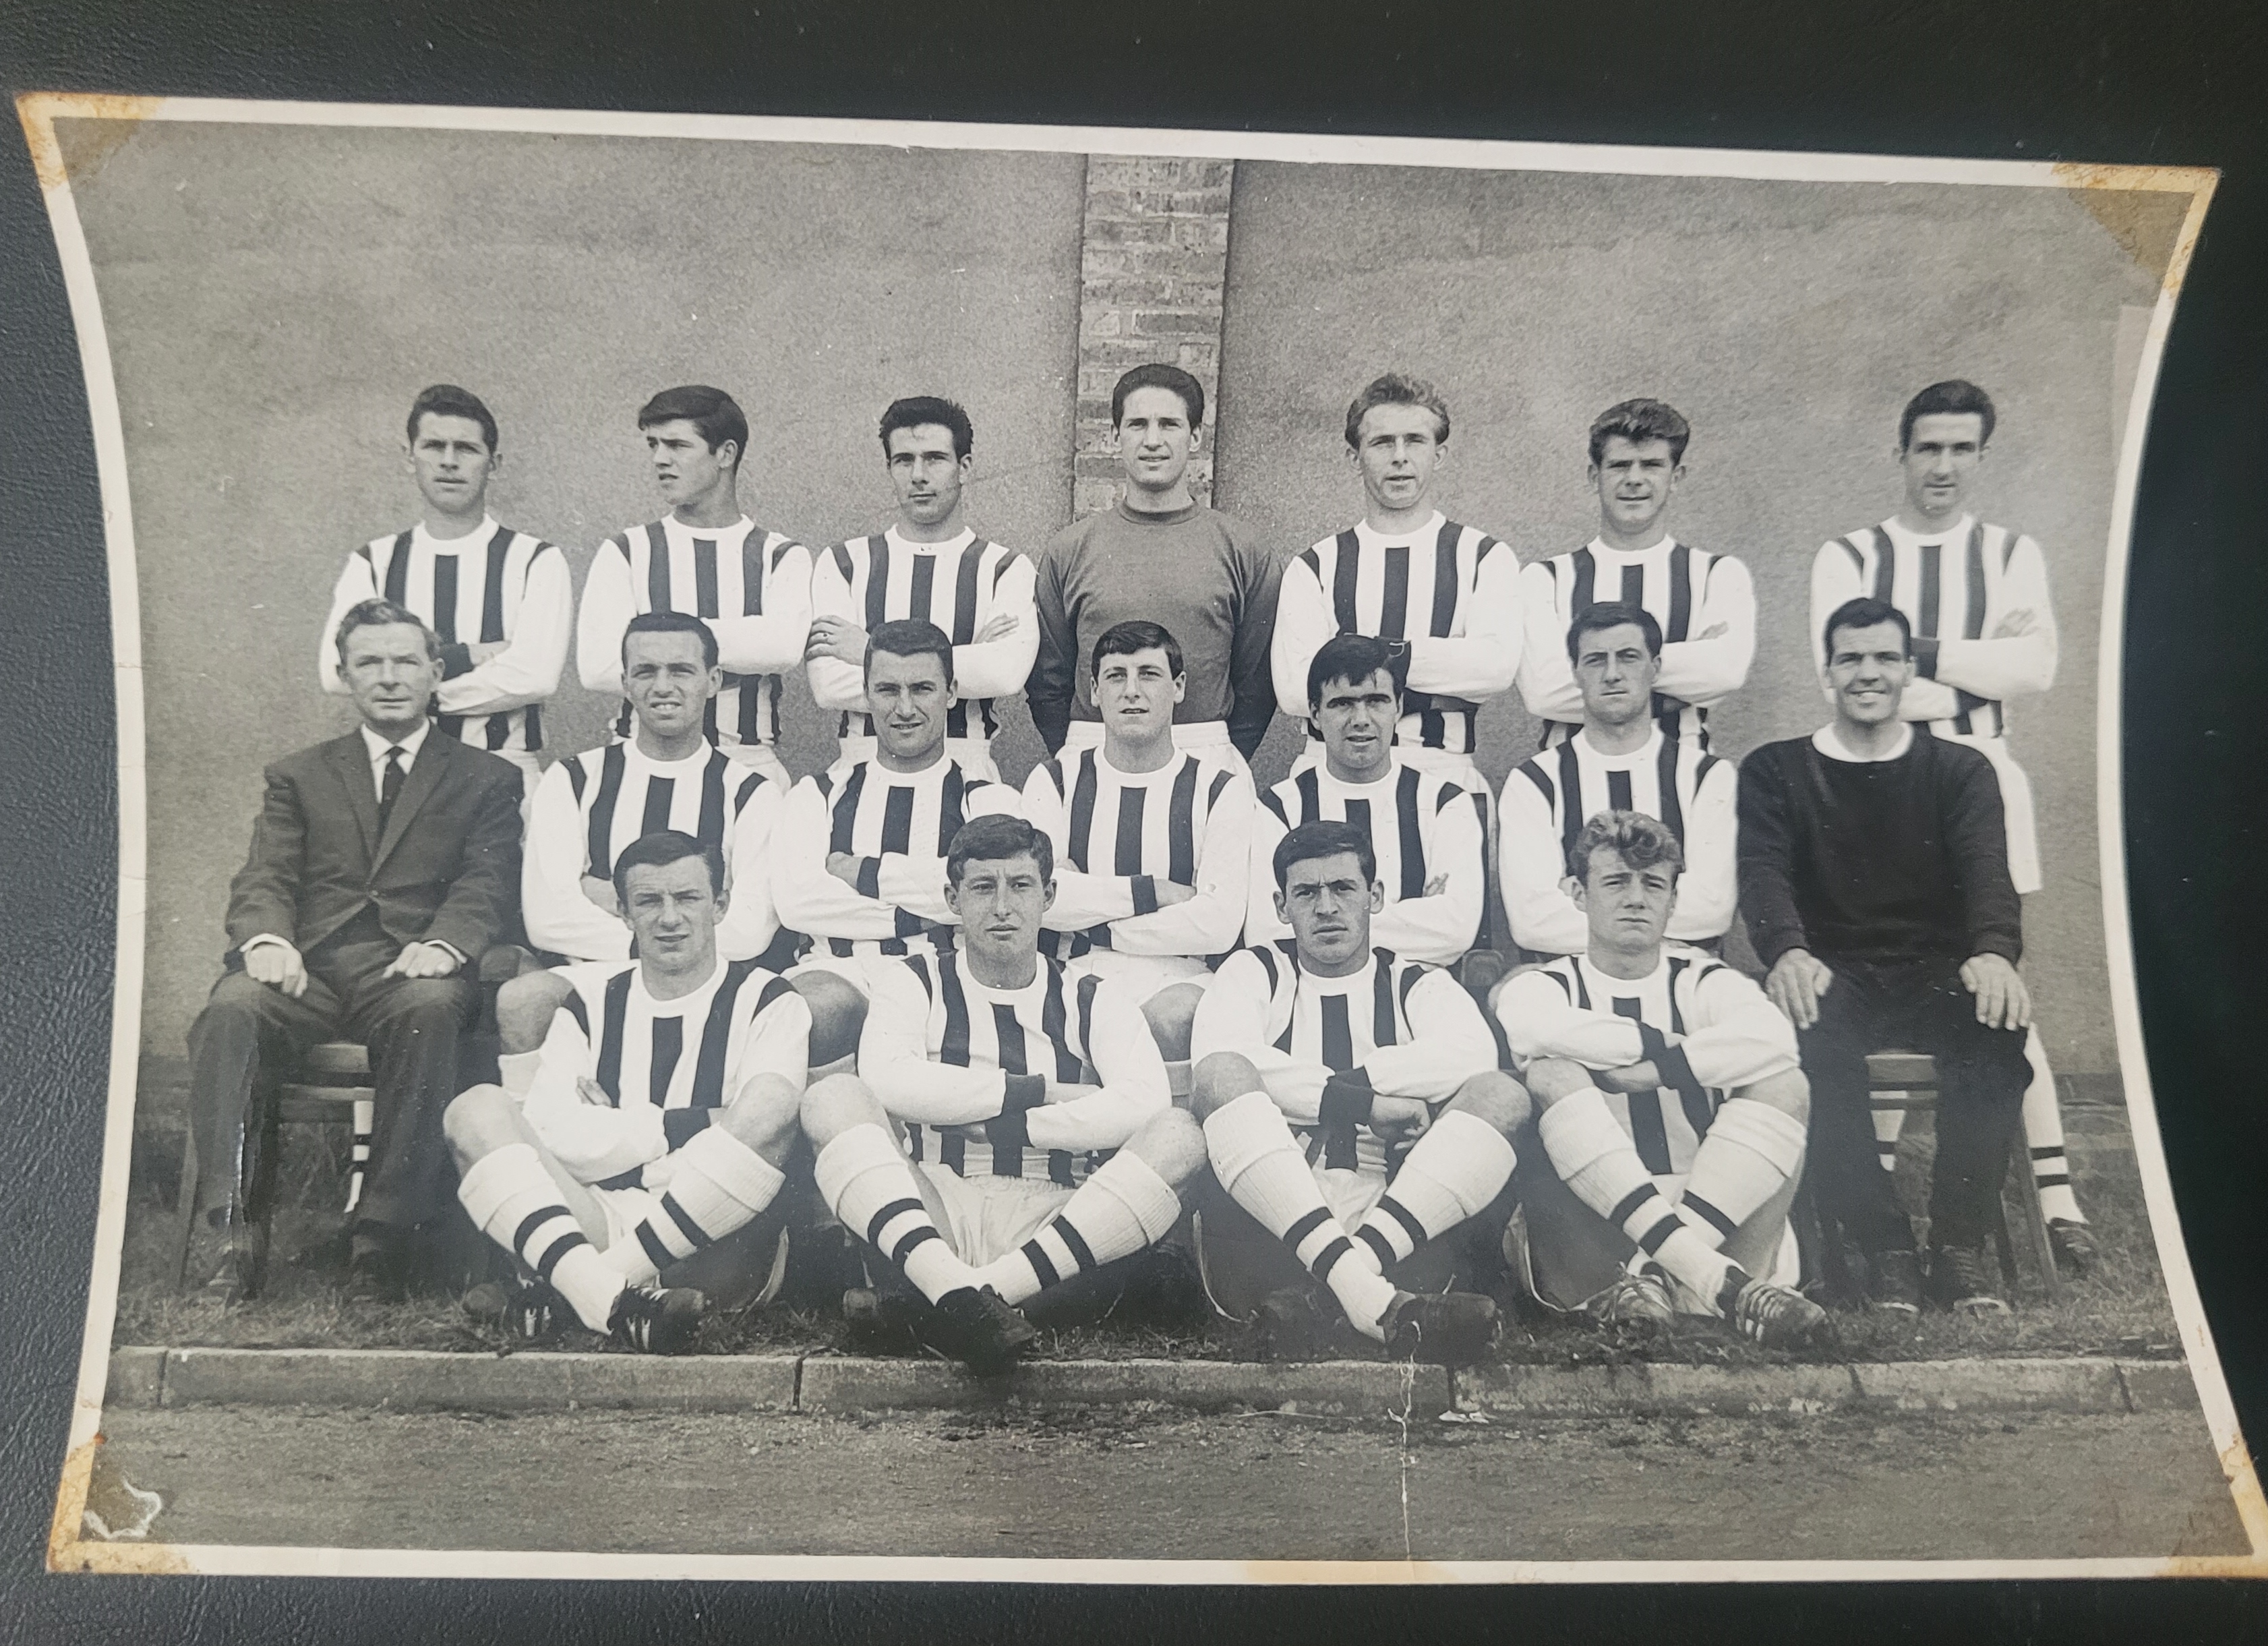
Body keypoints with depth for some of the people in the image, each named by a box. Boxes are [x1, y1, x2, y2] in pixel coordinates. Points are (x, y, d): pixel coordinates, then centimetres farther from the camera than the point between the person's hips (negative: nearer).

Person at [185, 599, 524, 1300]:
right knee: (229, 1009, -30)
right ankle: (230, 1229, -27)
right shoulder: (298, 775, 24)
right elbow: (263, 879, 10)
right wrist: (267, 938, -14)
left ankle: (384, 1233, -32)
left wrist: (444, 944, -20)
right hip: (307, 968, 2)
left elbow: (489, 885, 2)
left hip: (410, 973, -2)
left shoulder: (488, 780, 17)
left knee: (430, 1007, -37)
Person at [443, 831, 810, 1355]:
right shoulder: (592, 1000, 15)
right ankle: (605, 1295, -38)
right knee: (479, 1109, -16)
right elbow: (547, 1133, -1)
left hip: (716, 1243, -2)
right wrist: (681, 1128, -4)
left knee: (769, 1118, -30)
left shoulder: (766, 1002, 7)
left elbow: (764, 1120, -14)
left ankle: (565, 1285, -25)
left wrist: (614, 1131, -6)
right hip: (590, 1223, 3)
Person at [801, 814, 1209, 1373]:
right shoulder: (914, 982, 13)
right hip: (935, 1218, 0)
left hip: (1056, 1227, 0)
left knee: (1179, 1135, -22)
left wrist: (1011, 1122, -8)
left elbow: (1146, 1103, -7)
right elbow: (887, 1079, -10)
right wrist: (1041, 1091, -7)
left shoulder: (1093, 999, 14)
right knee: (835, 1098, -20)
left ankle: (988, 1290, -33)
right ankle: (955, 1291, -40)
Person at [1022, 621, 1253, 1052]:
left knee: (1174, 1015, -36)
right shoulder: (1055, 780, 13)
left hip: (1177, 979, 0)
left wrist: (1086, 913, -4)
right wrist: (1152, 893, -8)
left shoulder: (1220, 788, 7)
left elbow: (1219, 924, -7)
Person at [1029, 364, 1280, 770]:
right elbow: (1047, 683, 10)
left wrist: (1221, 765, 1)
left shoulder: (1242, 551, 5)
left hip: (1205, 766, 0)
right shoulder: (1069, 551, 7)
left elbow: (1256, 683, 6)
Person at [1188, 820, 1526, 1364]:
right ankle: (1371, 1298, -42)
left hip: (1401, 1215, 1)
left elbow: (1472, 1056, -6)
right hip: (1268, 1214, -1)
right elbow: (1218, 1064, -6)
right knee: (1221, 1074, -25)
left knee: (1502, 1093, -19)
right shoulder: (1255, 973, 19)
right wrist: (1357, 1102, -11)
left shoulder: (1419, 986, 20)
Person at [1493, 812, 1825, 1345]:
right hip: (1591, 1243, -1)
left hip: (1722, 1222, 2)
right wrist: (1659, 1045, -12)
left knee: (1783, 1085, -17)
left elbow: (1772, 1039, -12)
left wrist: (1655, 1068, -16)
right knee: (1552, 1075, -24)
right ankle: (1711, 1277, -37)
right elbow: (1531, 1028, -19)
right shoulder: (1546, 985, 10)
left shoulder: (1702, 982, 13)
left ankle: (1657, 1273, -30)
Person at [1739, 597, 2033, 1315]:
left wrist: (1994, 952, -29)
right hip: (1833, 975, -1)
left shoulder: (1959, 770, 13)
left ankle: (1959, 1241, -17)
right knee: (1811, 1033, -35)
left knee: (1996, 1025, -32)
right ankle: (1884, 1243, -23)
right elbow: (1763, 872, -7)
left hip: (1938, 971, 1)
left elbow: (1986, 870, -5)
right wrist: (1787, 951, -31)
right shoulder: (1775, 770, 10)